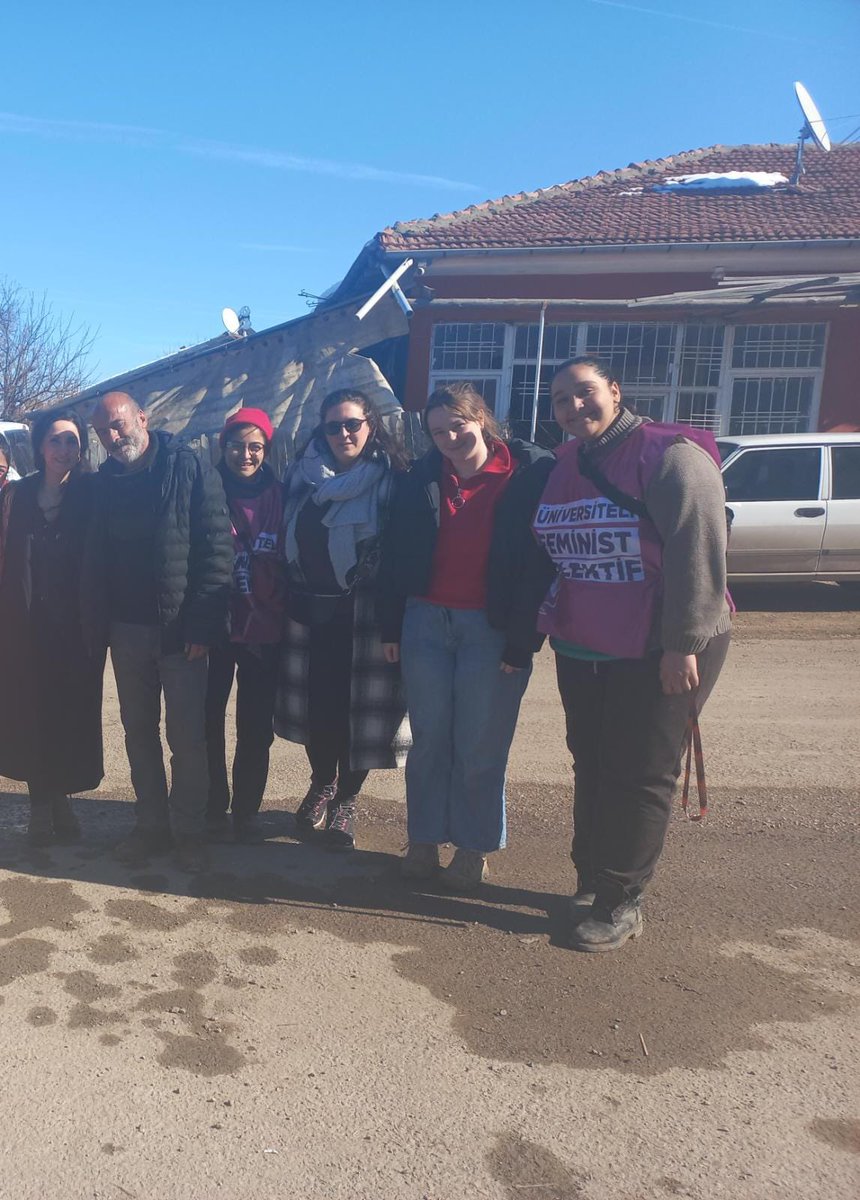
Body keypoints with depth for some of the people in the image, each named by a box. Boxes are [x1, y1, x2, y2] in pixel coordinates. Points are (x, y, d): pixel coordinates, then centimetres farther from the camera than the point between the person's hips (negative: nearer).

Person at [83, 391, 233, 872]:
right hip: (127, 629, 5)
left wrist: (202, 624, -16)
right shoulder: (106, 481, 9)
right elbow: (96, 557, 13)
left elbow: (218, 548, -12)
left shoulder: (191, 469, -8)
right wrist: (97, 624, 4)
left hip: (180, 630, -5)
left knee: (187, 736, 2)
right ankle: (151, 824, 27)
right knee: (139, 731, 13)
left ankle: (189, 831, 18)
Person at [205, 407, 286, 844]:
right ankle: (213, 809, 19)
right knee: (210, 720, 3)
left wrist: (285, 614, 4)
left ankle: (246, 811, 21)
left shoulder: (279, 496, 3)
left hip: (264, 627, 1)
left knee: (256, 726, 7)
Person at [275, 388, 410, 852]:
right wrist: (282, 595, 8)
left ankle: (346, 801, 24)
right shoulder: (304, 474, 7)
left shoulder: (388, 480, -7)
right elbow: (287, 536, 13)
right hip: (306, 609, 4)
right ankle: (321, 784, 37)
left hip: (360, 616, -4)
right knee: (314, 703, 13)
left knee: (356, 705, 4)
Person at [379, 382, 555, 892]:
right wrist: (392, 627, 5)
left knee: (480, 749, 4)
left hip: (492, 629, -3)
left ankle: (474, 848, 22)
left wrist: (523, 640, -14)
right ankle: (424, 840, 25)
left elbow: (541, 561, -10)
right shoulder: (424, 477, 5)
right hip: (426, 621, 4)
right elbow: (397, 556, 9)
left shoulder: (532, 473, -7)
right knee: (428, 740, 11)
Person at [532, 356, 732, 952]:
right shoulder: (566, 467, 9)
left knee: (638, 775, 1)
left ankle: (620, 902, 14)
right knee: (592, 767, 15)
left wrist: (683, 645, -21)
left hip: (660, 653, -7)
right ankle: (591, 881, 30)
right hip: (581, 651, 7)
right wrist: (550, 618, 12)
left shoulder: (670, 455, -14)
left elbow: (699, 553, -20)